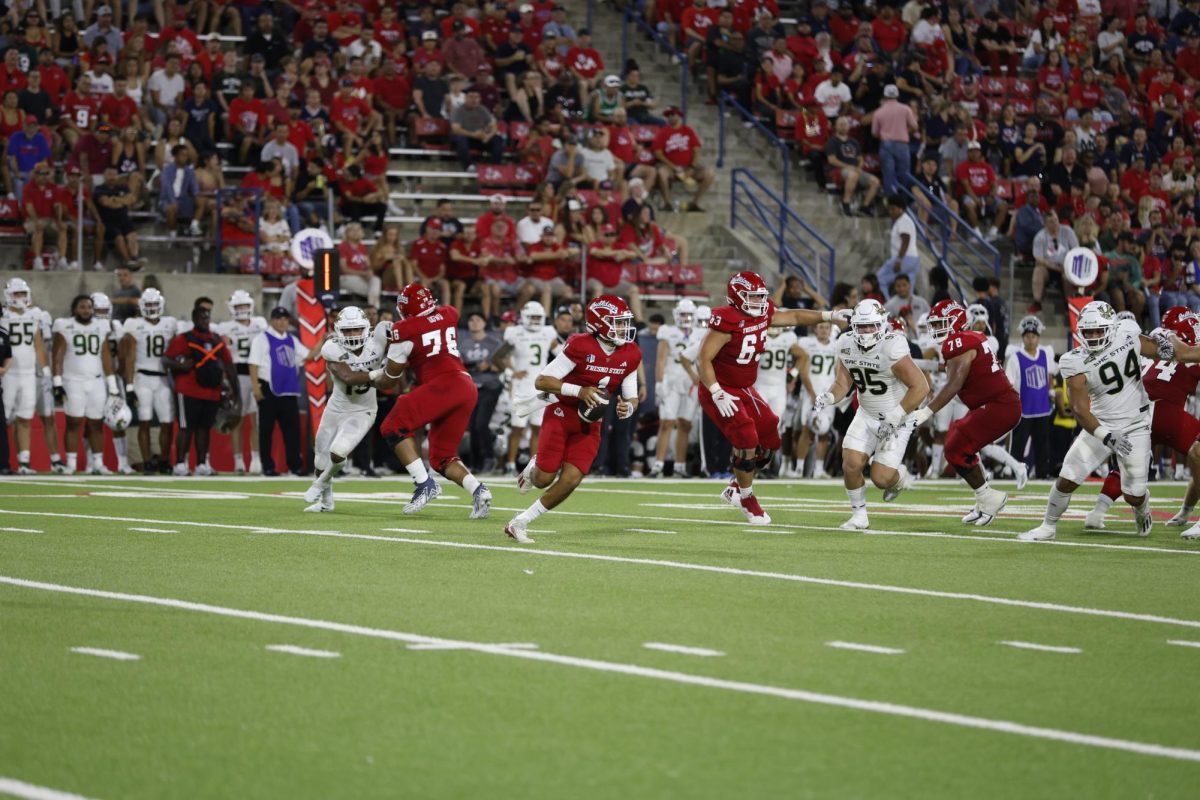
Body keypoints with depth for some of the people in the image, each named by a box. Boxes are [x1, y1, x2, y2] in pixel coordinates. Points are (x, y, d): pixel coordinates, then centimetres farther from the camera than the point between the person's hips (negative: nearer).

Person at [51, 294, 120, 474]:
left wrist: (112, 386, 8)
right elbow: (58, 357, -3)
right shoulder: (65, 327, -2)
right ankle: (70, 464, -4)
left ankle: (98, 464, 6)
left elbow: (106, 357, 11)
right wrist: (57, 384, -10)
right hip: (73, 382, -3)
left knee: (96, 424, 3)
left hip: (97, 382, 3)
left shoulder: (101, 327, 9)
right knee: (74, 423, -6)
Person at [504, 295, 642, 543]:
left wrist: (628, 407, -18)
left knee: (570, 481, -10)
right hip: (561, 416, -4)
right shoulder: (579, 346, -20)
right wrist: (578, 390, -31)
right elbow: (541, 381, -19)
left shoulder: (630, 355, -3)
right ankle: (535, 466, 32)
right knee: (544, 479, -7)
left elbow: (631, 397, 7)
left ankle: (520, 523, 4)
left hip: (590, 426, 4)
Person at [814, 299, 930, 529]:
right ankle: (859, 515, 11)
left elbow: (920, 387, -24)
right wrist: (826, 398, -17)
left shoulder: (892, 348, -26)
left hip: (896, 418, -5)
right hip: (866, 415, 5)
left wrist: (894, 418, -24)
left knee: (881, 478, -10)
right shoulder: (846, 345, -5)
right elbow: (842, 384, 5)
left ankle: (900, 478, 27)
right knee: (851, 465, -10)